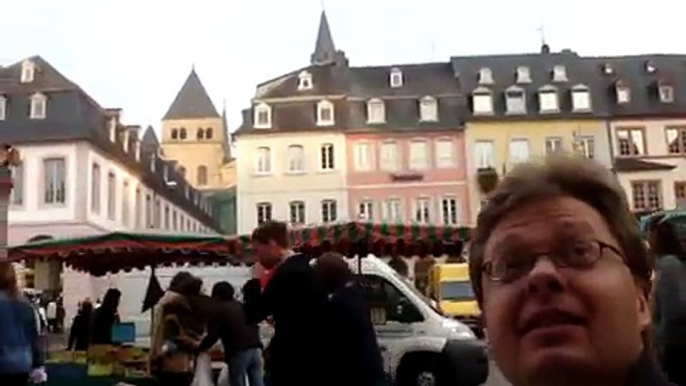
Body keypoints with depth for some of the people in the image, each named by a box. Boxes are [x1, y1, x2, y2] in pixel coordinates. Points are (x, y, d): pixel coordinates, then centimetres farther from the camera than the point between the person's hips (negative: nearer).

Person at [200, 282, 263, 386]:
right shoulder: (242, 306, 20)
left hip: (238, 353, -6)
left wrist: (199, 347, 14)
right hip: (256, 349, 6)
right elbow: (255, 327, 23)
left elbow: (212, 337, -2)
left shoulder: (219, 311, 2)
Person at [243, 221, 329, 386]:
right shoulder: (308, 268, 13)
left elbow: (254, 314, -13)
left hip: (292, 363, -9)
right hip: (315, 361, 9)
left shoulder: (286, 273, -15)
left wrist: (254, 282, -2)